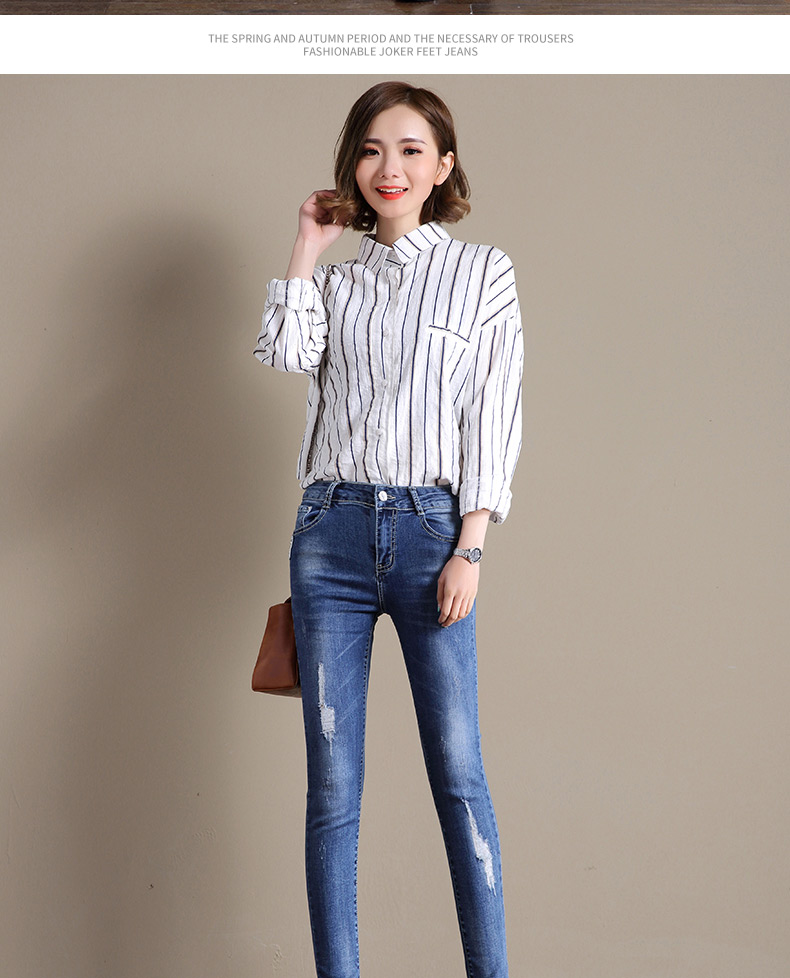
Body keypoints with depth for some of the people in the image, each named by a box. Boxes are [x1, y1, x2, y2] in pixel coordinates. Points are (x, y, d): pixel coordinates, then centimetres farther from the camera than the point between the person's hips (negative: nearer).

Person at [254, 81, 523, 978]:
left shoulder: (483, 273, 6)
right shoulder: (335, 281, 15)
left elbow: (492, 418, 0)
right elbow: (283, 352, -6)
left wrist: (469, 549, -8)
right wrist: (308, 245, 2)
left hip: (430, 528, -2)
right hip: (332, 531, 3)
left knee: (459, 775, -3)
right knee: (331, 784, 3)